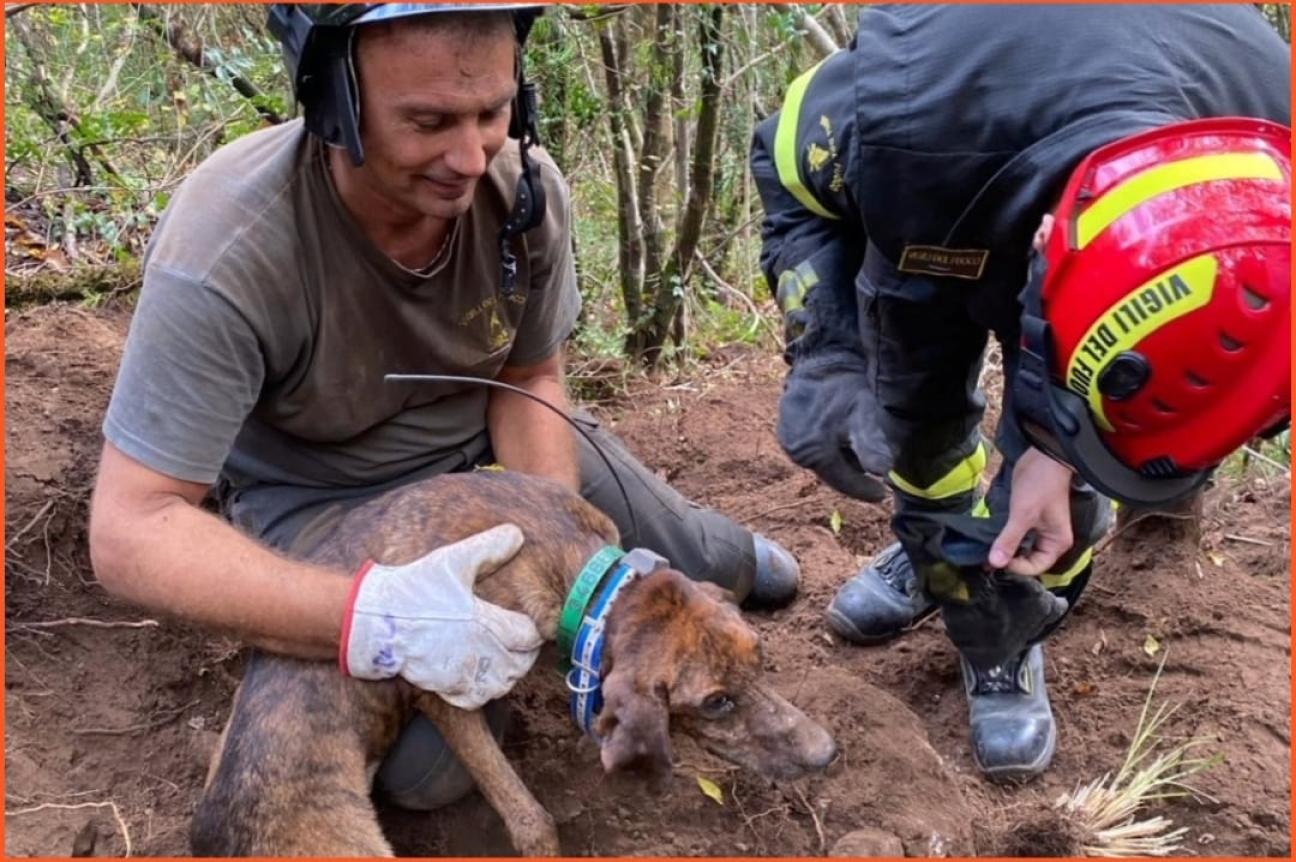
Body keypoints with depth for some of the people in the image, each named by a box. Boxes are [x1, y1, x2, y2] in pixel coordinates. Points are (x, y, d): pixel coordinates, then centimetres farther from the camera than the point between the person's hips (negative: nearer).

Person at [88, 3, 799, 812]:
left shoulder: (527, 188, -23)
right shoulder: (224, 254, -37)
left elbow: (529, 379, -6)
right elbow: (131, 531, -35)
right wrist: (367, 616, -48)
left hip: (490, 440, 4)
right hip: (322, 490, -3)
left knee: (703, 568, 4)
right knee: (428, 770, -16)